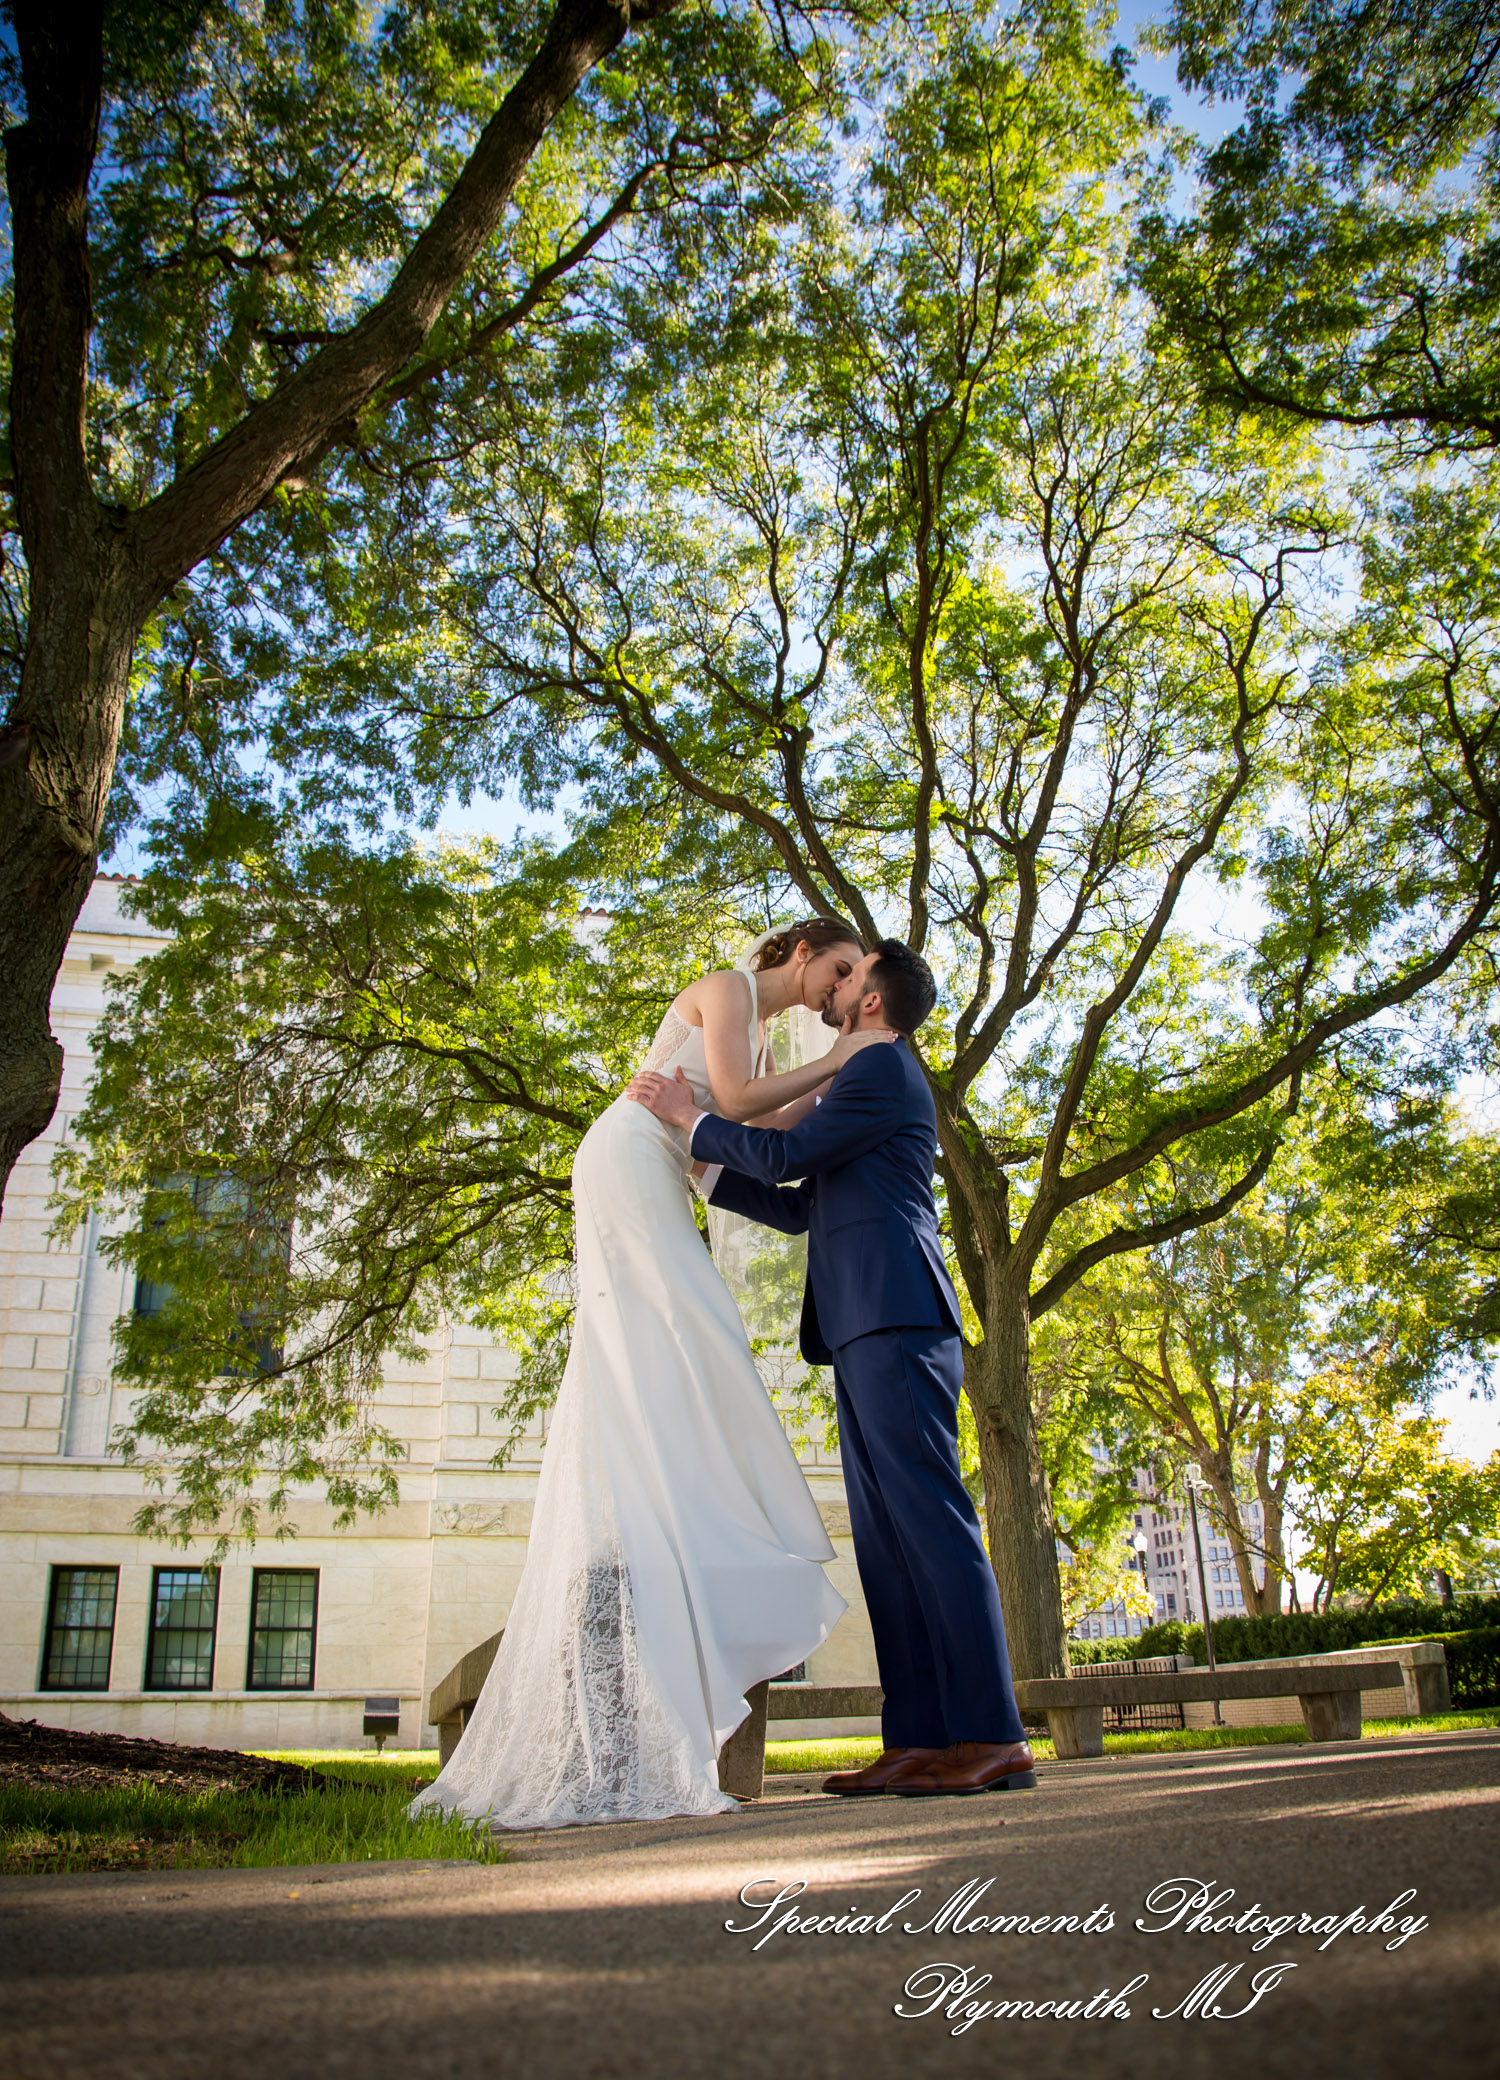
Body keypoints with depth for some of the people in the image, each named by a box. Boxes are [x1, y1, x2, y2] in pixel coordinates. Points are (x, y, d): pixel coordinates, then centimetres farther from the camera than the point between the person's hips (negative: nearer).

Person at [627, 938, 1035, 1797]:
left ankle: (993, 1738, -12)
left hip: (894, 1319, -10)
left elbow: (785, 1154, -9)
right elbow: (798, 1209, 30)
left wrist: (690, 1118, 5)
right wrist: (702, 1165, 29)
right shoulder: (874, 1084, 31)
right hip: (867, 1334, 10)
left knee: (933, 1520, -13)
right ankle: (920, 1741, 3)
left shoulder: (884, 1067, 0)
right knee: (886, 1536, 4)